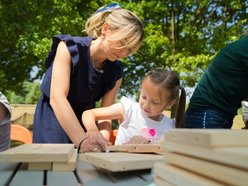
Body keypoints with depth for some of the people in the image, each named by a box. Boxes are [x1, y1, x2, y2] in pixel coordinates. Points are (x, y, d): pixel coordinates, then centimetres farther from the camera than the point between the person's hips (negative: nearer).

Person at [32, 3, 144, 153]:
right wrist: (82, 139, -43)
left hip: (84, 124, 3)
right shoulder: (69, 48, -20)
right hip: (52, 120, -3)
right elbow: (57, 98, -31)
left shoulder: (115, 72, -8)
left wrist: (103, 139, -31)